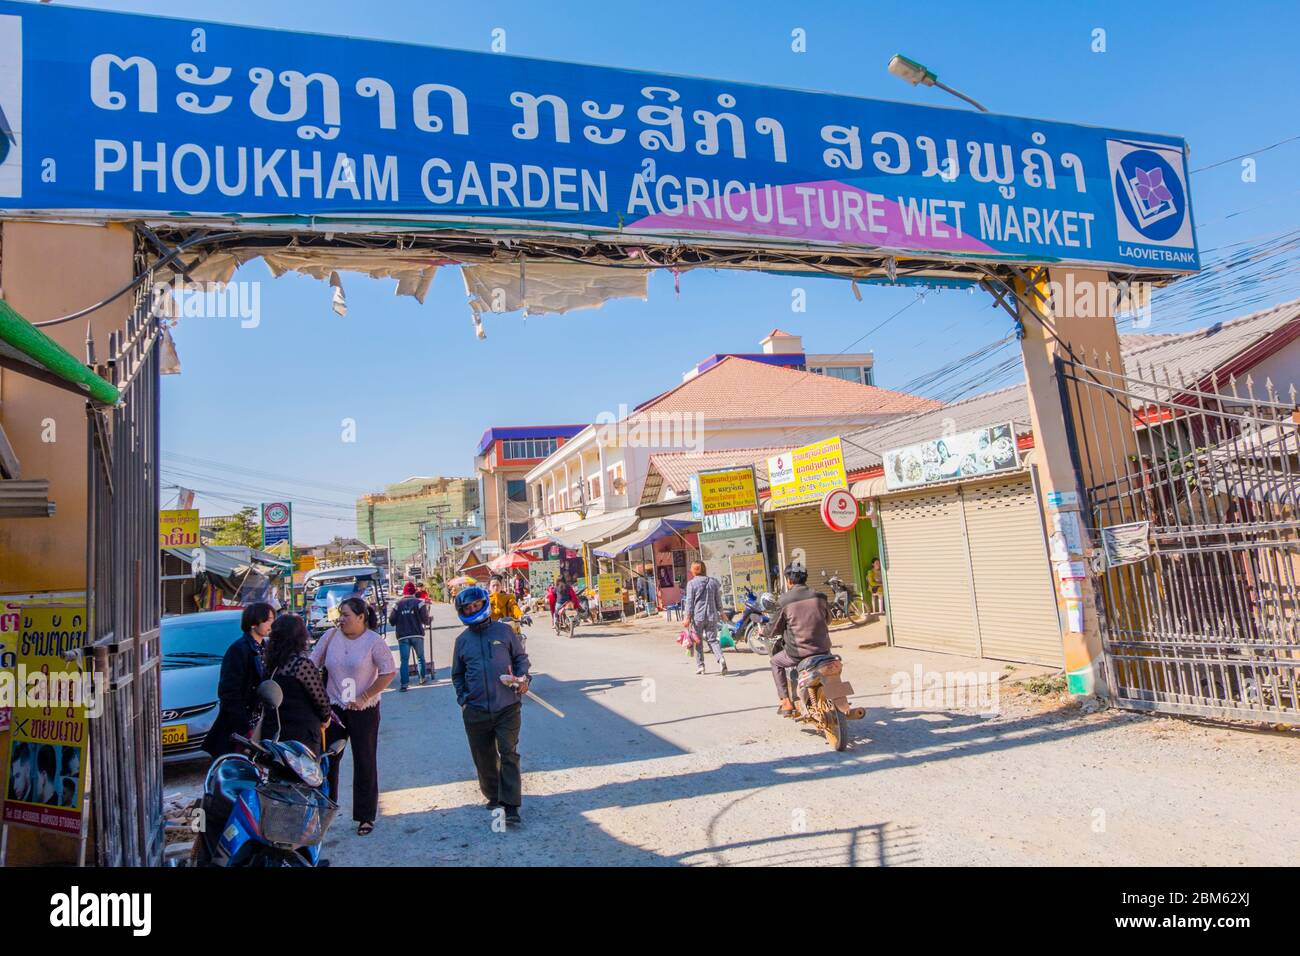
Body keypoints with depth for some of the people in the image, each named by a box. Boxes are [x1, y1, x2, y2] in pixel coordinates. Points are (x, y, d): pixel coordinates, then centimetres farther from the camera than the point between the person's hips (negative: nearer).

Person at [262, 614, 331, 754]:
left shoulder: (271, 663, 1)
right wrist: (325, 718, 5)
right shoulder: (302, 664, -19)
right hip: (301, 734, -6)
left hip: (271, 731, 6)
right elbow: (321, 699, -14)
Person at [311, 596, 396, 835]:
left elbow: (389, 673, -13)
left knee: (365, 762, 5)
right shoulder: (330, 636, 0)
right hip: (333, 709, 3)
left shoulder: (373, 641, -10)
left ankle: (365, 816, 16)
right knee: (327, 760, 8)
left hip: (364, 710, -3)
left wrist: (364, 697, -15)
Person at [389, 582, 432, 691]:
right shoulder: (419, 603, -4)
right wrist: (430, 620, 14)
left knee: (404, 660, 1)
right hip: (417, 635, 0)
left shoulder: (398, 605, 1)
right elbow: (425, 619, -8)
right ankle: (423, 677, 28)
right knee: (420, 657, 17)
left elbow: (391, 621, 0)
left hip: (403, 636, 0)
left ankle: (404, 684, -6)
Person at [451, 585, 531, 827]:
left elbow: (521, 657, 8)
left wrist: (522, 678, -10)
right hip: (475, 711, 3)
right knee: (484, 757, 12)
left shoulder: (504, 631, 1)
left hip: (507, 707, -3)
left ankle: (511, 806, -3)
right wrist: (463, 699, 4)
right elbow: (457, 675, 17)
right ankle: (493, 796, 32)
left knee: (509, 754, -6)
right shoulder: (462, 640, 8)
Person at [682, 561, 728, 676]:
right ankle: (721, 659, -17)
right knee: (712, 640, 6)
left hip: (698, 616, -3)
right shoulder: (713, 581, 5)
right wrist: (721, 612, 23)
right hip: (712, 616, 3)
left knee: (698, 641, 10)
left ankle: (700, 666, 14)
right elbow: (718, 600, 11)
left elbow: (689, 601, -9)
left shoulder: (691, 583, -7)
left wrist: (688, 617, -6)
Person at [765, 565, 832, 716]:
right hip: (823, 650, 3)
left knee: (775, 662, 26)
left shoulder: (784, 601, -9)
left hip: (798, 653, -3)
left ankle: (786, 702, 18)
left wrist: (764, 631, 23)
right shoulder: (819, 596, 0)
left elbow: (773, 630, 0)